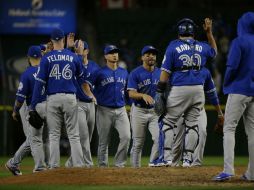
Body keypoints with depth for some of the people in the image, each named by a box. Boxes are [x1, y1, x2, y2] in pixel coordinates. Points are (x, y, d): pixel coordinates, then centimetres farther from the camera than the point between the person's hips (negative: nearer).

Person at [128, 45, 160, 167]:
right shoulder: (135, 73, -5)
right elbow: (131, 93, -13)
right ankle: (135, 167, 13)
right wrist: (143, 95, -31)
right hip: (139, 111, -3)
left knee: (159, 138, -15)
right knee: (138, 143, 2)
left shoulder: (160, 73, 8)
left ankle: (153, 162, -3)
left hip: (155, 111, 3)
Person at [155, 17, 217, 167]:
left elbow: (165, 72, -6)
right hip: (198, 90, 4)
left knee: (168, 122, 5)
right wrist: (209, 32, 31)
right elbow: (214, 52, 33)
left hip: (179, 90, -3)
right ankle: (188, 158, 7)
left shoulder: (173, 47, -3)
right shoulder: (202, 47, 8)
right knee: (192, 124, 10)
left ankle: (167, 157, -4)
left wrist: (160, 92, -3)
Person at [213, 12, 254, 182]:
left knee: (229, 128, -6)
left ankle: (228, 169, -19)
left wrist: (226, 84, -1)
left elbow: (232, 66, -17)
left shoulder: (239, 42, -10)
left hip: (239, 89, -6)